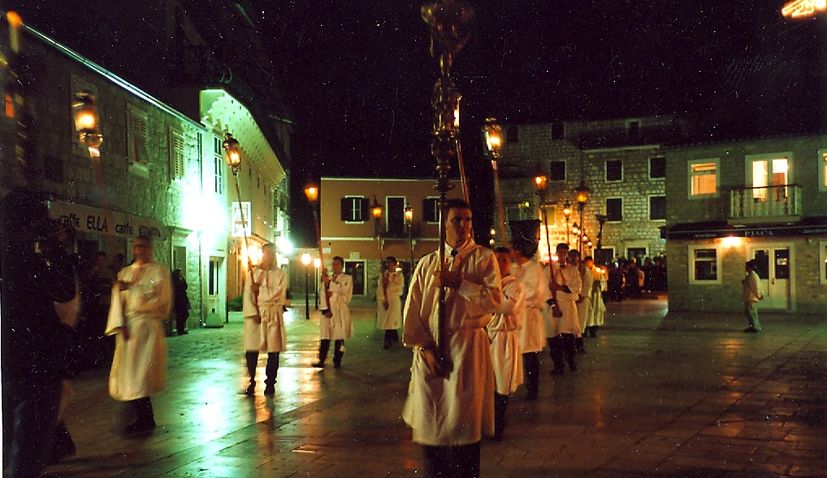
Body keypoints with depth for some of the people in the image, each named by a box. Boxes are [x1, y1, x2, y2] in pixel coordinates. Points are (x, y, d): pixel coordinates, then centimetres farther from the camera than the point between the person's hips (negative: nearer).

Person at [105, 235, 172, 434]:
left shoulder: (159, 271, 1)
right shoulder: (124, 273, 15)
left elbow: (161, 298, -11)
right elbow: (117, 299, 6)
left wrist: (132, 288, -15)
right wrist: (120, 324, -9)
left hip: (147, 326, -5)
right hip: (128, 328, 5)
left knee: (139, 375, -7)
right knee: (128, 374, 6)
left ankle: (145, 421, 4)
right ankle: (143, 419, 15)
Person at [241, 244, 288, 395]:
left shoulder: (280, 274, 5)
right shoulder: (253, 273, 8)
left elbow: (277, 294, -8)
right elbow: (247, 295, 1)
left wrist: (259, 289, -4)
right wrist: (253, 313, -10)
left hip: (273, 315, -1)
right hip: (254, 314, 1)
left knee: (273, 350, 1)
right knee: (251, 350, -2)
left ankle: (270, 383, 12)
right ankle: (252, 382, 12)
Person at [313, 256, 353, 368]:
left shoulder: (347, 279, 4)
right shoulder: (328, 279, 14)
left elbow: (347, 297, -6)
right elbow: (323, 295, 5)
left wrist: (333, 295, -12)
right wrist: (325, 309, -8)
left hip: (340, 311, -2)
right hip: (327, 311, 2)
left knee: (339, 337, -1)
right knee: (324, 336, -3)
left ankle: (337, 361, 7)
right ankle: (321, 361, -2)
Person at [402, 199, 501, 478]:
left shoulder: (484, 259, 3)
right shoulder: (427, 263, 9)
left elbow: (494, 299, -11)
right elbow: (412, 310, 4)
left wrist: (458, 283, -15)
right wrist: (425, 347, -7)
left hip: (468, 346, -2)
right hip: (431, 349, 3)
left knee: (463, 422, 0)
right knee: (430, 421, 8)